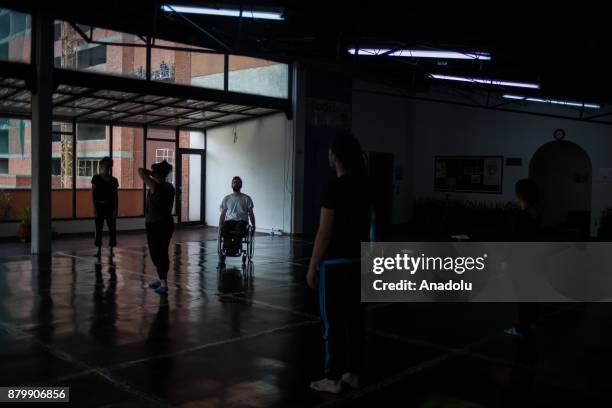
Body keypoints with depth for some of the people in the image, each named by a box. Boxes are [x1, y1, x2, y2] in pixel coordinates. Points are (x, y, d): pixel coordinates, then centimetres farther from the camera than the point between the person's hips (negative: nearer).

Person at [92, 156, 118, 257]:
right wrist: (94, 207, -9)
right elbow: (93, 193, -1)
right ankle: (99, 250, 10)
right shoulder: (96, 178, 0)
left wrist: (116, 209, -2)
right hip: (99, 205, -2)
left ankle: (111, 249, 9)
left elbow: (116, 195, 6)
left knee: (112, 228, 0)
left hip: (110, 206, 2)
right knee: (99, 228, 2)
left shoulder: (113, 180, 6)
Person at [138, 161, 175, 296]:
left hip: (155, 225, -7)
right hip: (168, 223, 7)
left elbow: (140, 171, -13)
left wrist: (151, 173, 2)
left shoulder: (155, 186, -16)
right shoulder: (170, 187, 5)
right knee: (163, 253, 16)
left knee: (156, 254, -1)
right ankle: (162, 280, 28)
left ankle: (163, 284, -3)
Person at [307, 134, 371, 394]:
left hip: (335, 263, -9)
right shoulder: (364, 187, 9)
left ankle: (333, 379, 9)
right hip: (359, 260, 9)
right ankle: (353, 373, 23)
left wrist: (312, 267, -11)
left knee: (333, 322, 0)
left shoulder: (334, 188, -17)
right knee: (355, 318, 14)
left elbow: (324, 232, -18)